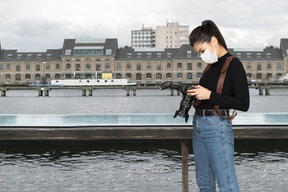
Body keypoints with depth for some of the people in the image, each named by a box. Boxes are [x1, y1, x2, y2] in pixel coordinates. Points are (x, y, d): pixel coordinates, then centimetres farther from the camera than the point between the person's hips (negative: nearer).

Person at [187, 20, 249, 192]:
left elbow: (244, 104, -16)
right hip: (199, 126, 8)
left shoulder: (233, 65, -10)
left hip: (217, 128, -8)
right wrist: (193, 94, 8)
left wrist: (209, 95, -17)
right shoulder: (212, 65, 14)